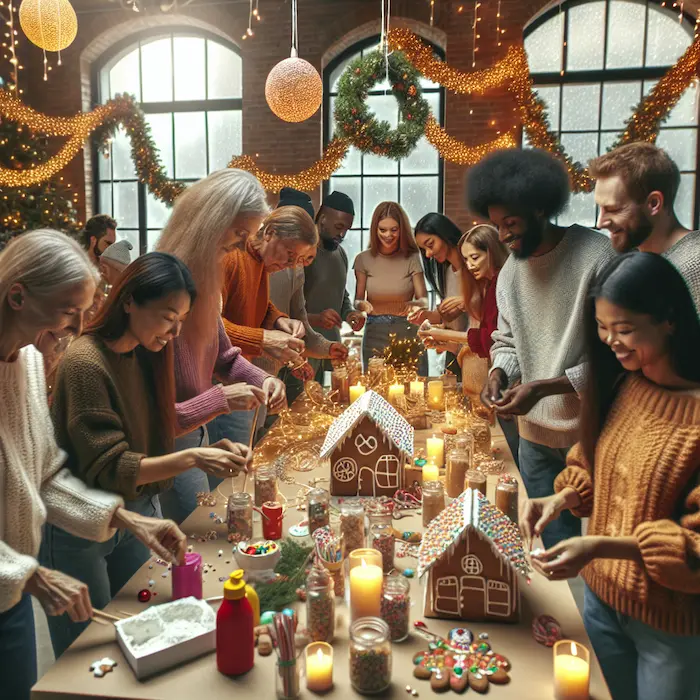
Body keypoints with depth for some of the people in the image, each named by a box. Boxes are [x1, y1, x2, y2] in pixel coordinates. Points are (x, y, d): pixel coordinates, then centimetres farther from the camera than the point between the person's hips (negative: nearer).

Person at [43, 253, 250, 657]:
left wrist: (213, 451, -12)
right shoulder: (86, 363, -23)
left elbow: (153, 440, 3)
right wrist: (192, 458, -32)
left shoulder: (144, 355, 0)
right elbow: (108, 469, -25)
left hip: (137, 513, 7)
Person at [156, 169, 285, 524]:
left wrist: (261, 380, -7)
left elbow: (224, 356, 12)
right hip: (167, 442, -8)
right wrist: (220, 399, -29)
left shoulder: (204, 280, 2)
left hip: (195, 432, 8)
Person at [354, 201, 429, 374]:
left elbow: (423, 299, -5)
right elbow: (358, 300, 3)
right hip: (375, 334, 1)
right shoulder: (363, 259, 2)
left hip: (408, 333, 0)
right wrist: (361, 305, -20)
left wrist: (416, 304, -27)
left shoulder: (412, 258, -1)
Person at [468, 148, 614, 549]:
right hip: (536, 432, 6)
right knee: (550, 541, 17)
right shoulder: (510, 271, 6)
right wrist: (499, 373, -5)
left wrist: (544, 387, -20)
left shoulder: (597, 257, -16)